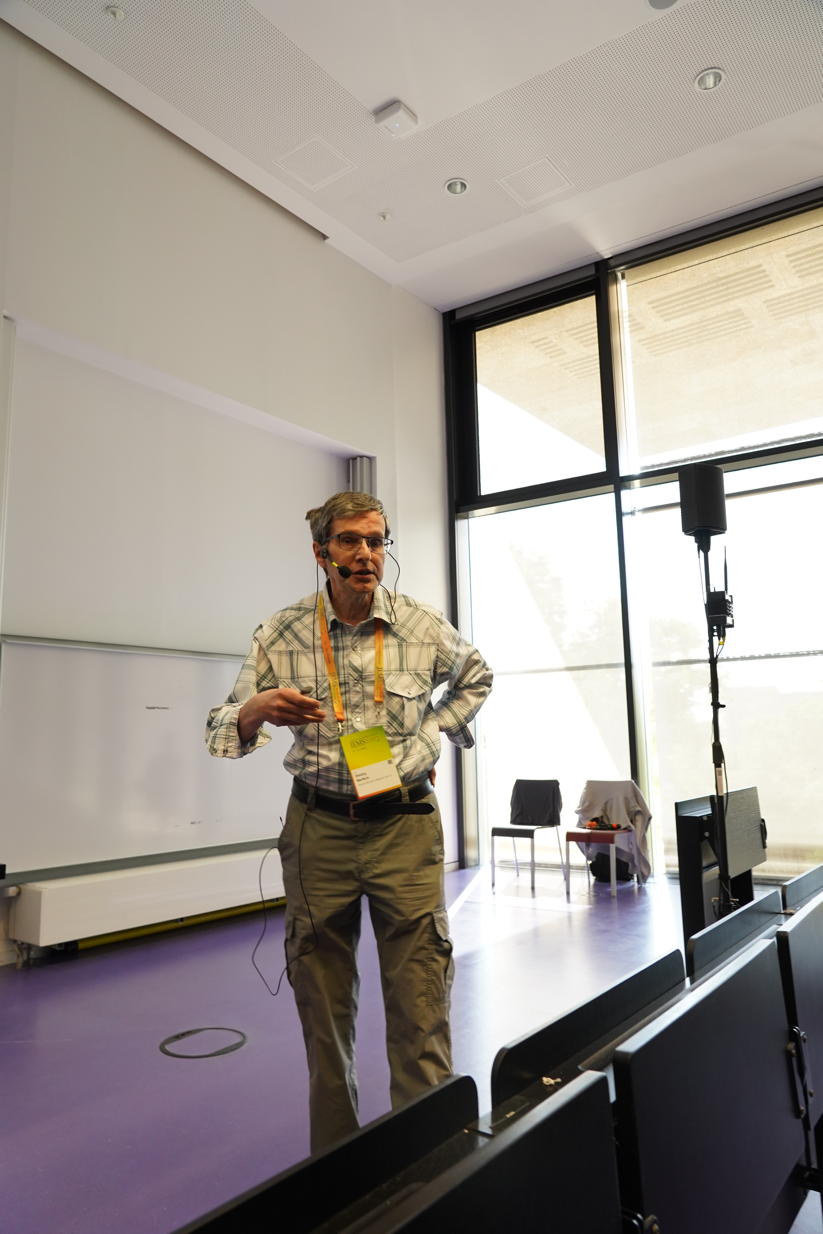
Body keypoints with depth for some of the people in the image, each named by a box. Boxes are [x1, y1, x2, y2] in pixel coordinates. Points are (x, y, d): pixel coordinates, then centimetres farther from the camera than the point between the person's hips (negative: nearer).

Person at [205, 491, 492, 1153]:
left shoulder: (425, 627, -2)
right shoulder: (281, 633, -3)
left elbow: (476, 677, 20)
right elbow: (223, 733, -3)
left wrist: (434, 735, 7)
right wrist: (257, 711, -26)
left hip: (404, 823, 0)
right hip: (319, 826, 1)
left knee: (419, 1004, 0)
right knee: (322, 1003, 11)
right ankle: (333, 1155, 29)